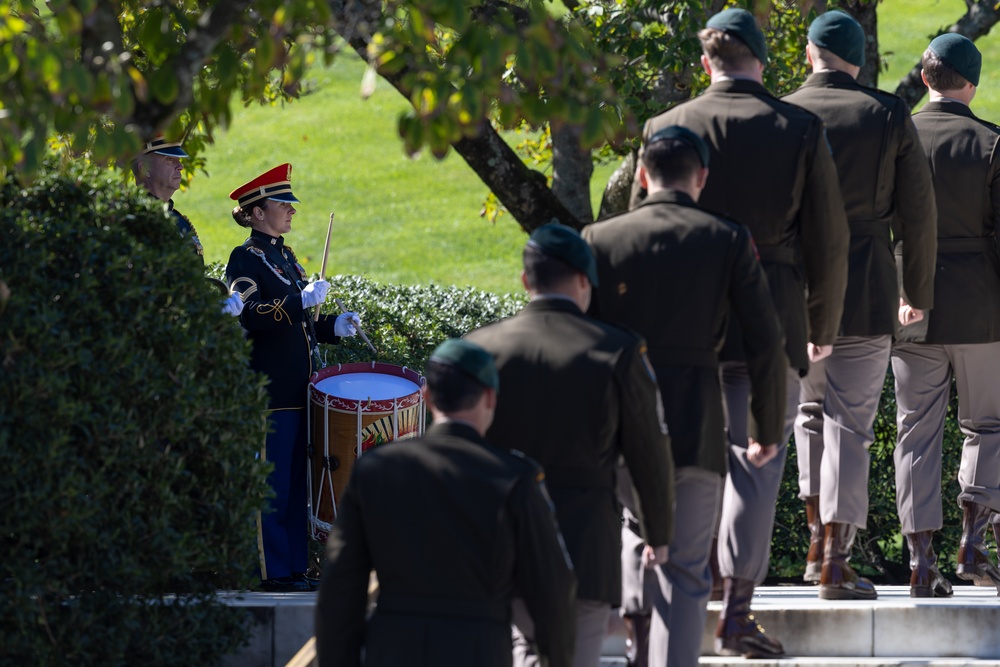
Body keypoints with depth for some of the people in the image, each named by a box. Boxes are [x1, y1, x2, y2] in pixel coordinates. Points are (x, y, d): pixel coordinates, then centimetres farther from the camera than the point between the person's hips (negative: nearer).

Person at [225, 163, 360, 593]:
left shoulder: (286, 258, 19)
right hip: (269, 392, -9)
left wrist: (334, 328, 11)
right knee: (271, 488, -7)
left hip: (297, 392, 9)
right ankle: (272, 572, -4)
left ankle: (293, 568, 14)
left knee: (296, 488, 10)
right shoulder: (246, 260, -8)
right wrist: (303, 300, -23)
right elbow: (249, 319, -22)